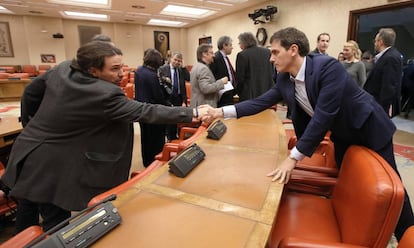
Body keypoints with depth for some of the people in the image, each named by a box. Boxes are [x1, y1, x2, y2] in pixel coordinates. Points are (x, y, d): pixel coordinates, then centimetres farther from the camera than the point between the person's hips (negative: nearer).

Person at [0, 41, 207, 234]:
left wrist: (30, 122, 24)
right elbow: (145, 112, -30)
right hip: (50, 167, -9)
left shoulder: (63, 69, -4)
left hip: (28, 153, 9)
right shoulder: (104, 94, -29)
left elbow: (31, 91, 9)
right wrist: (193, 113, -26)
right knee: (57, 227, 10)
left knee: (26, 220, 27)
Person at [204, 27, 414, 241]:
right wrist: (222, 111, -16)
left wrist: (293, 158, -35)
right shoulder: (284, 79, -10)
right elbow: (261, 102, -6)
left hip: (369, 128, -5)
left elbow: (323, 115, -36)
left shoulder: (328, 66, -31)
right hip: (341, 135, 6)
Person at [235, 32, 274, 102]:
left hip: (249, 96, -5)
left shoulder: (242, 55, -10)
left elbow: (239, 78, -8)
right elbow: (272, 74, 10)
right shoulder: (267, 52, 7)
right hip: (267, 93, 5)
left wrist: (238, 92, 8)